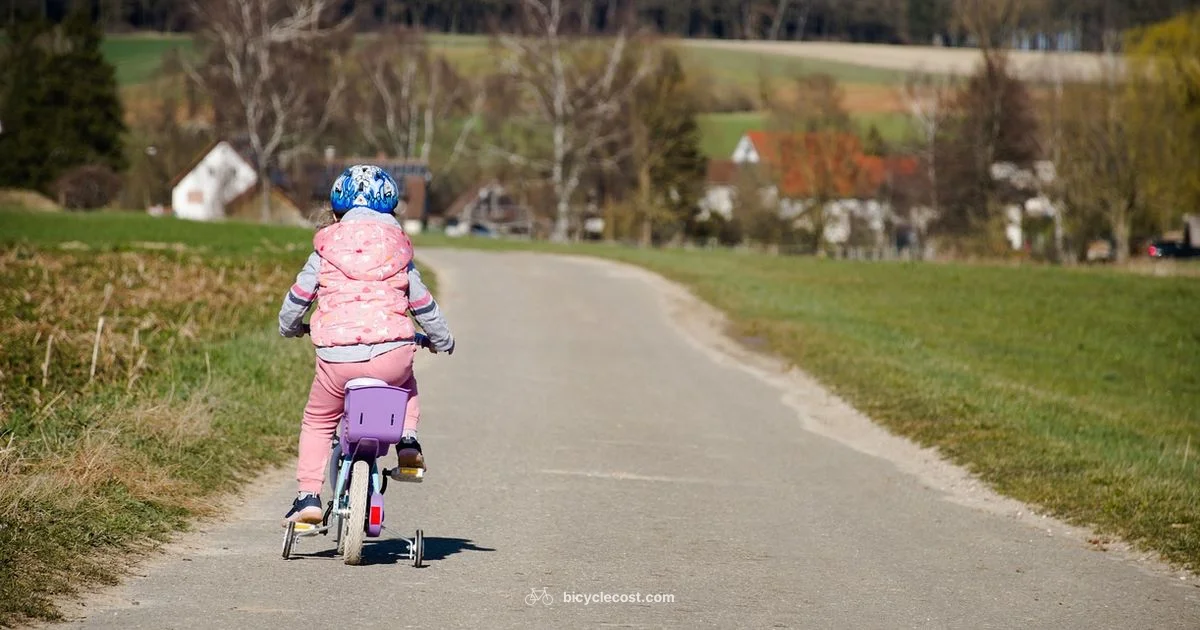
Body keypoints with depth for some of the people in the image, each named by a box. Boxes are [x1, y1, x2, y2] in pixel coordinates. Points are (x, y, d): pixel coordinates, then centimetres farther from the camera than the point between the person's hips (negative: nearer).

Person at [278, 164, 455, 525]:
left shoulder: (325, 251, 10)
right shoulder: (399, 252, 13)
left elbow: (296, 300, 13)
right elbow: (424, 306, 20)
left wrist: (290, 329, 36)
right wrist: (443, 342, 38)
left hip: (337, 359, -1)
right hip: (392, 355, 1)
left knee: (318, 421, 20)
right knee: (405, 385, 36)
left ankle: (308, 496, 11)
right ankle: (408, 440, 13)